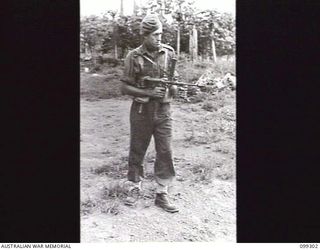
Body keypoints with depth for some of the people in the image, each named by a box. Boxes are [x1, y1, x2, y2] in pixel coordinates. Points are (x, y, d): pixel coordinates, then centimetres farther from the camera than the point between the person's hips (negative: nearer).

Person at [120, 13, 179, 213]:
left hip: (163, 112, 2)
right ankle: (135, 189, 26)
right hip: (141, 112, -2)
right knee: (137, 152, 9)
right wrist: (150, 93, -17)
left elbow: (175, 83, 10)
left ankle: (162, 195, 13)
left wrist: (173, 88, -14)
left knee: (165, 153, 1)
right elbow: (125, 88, -6)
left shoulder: (169, 53, 2)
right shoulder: (134, 57, -7)